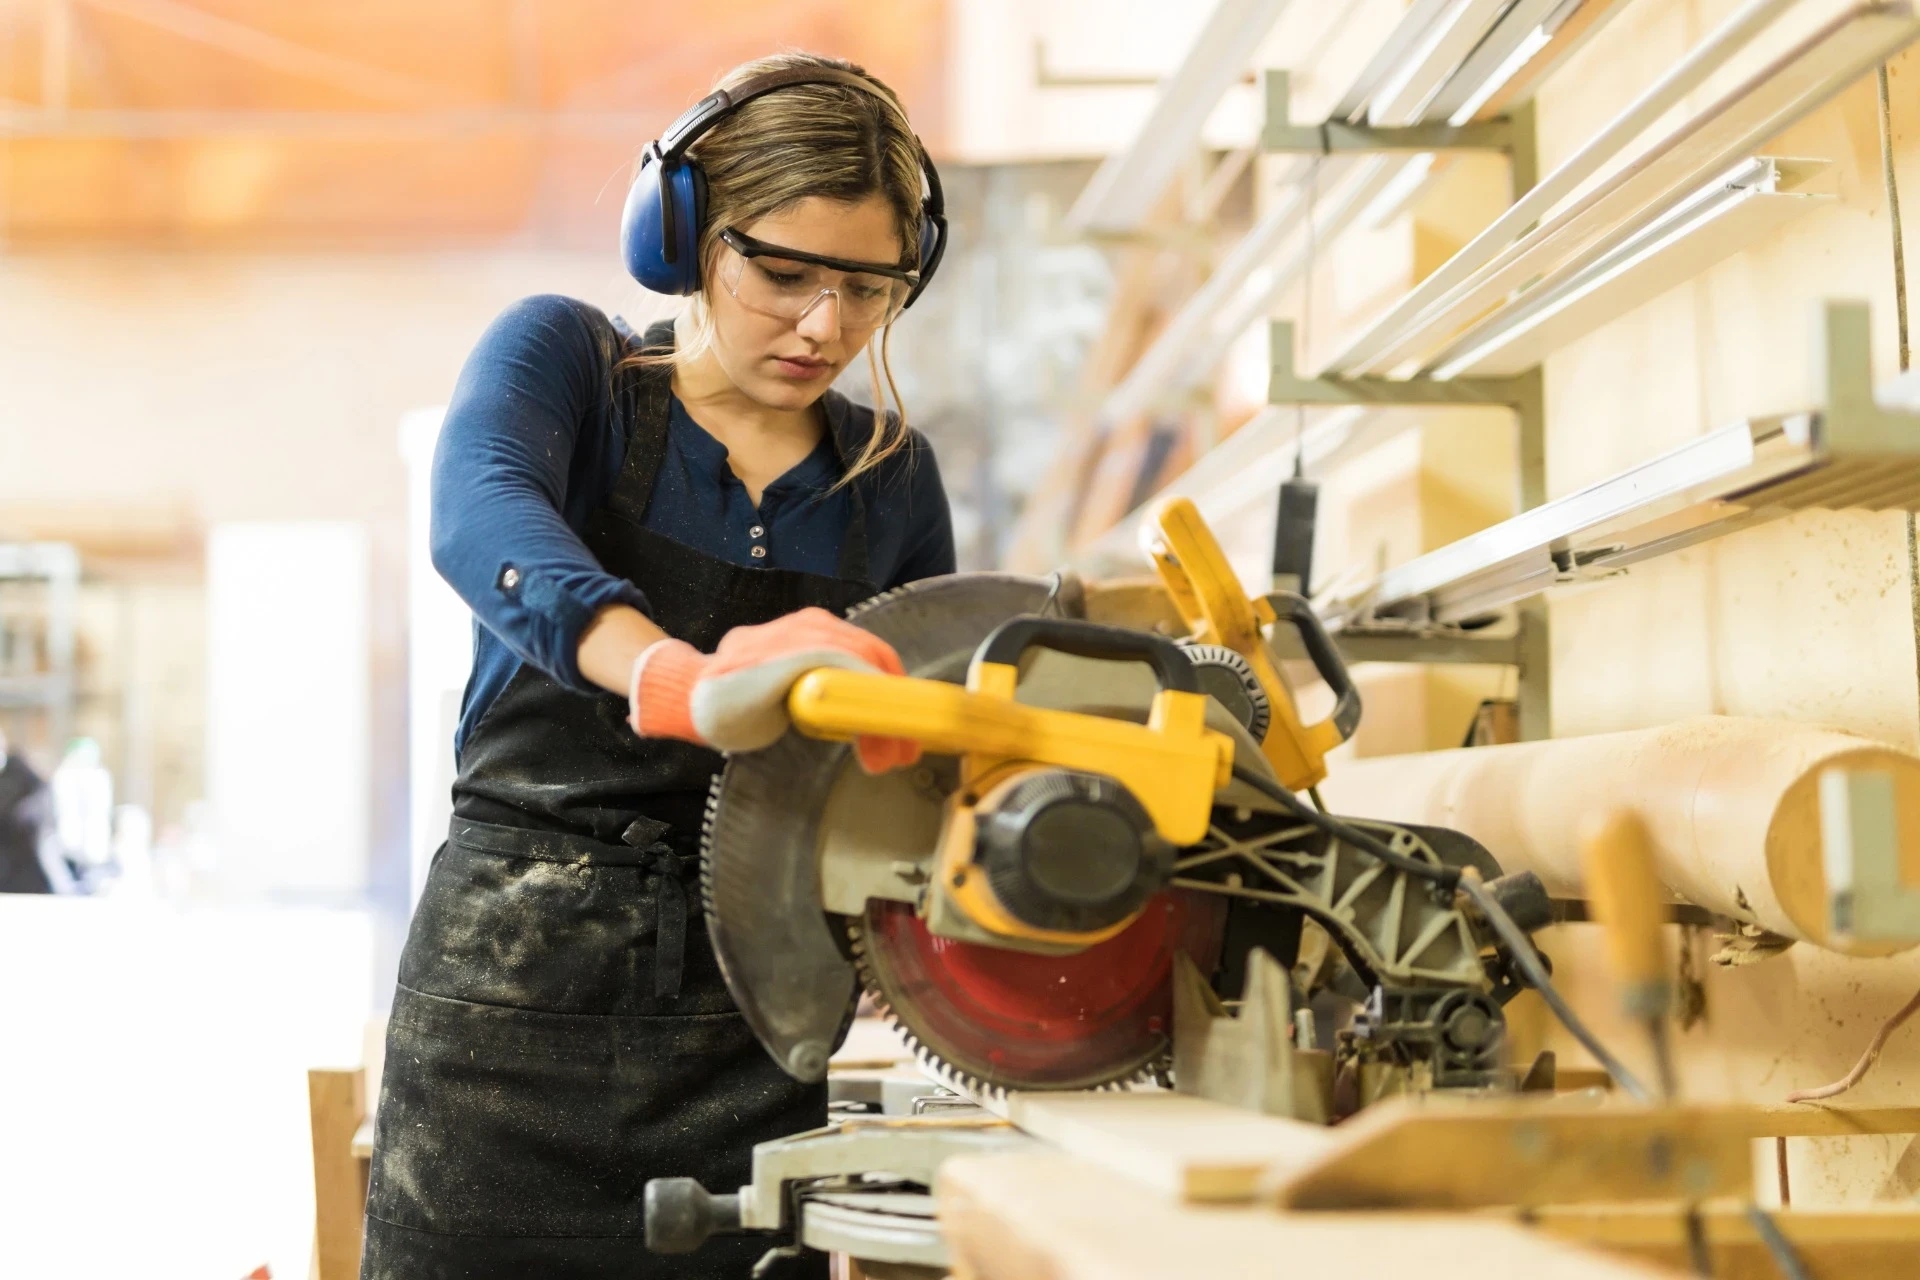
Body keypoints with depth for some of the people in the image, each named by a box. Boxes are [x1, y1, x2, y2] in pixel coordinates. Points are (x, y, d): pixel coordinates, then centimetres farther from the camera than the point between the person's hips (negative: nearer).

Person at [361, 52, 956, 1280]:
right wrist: (679, 680, -42)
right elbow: (480, 520, -24)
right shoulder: (564, 357, -1)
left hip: (751, 1029, 3)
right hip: (516, 991, -2)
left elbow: (932, 736, 19)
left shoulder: (890, 475, 9)